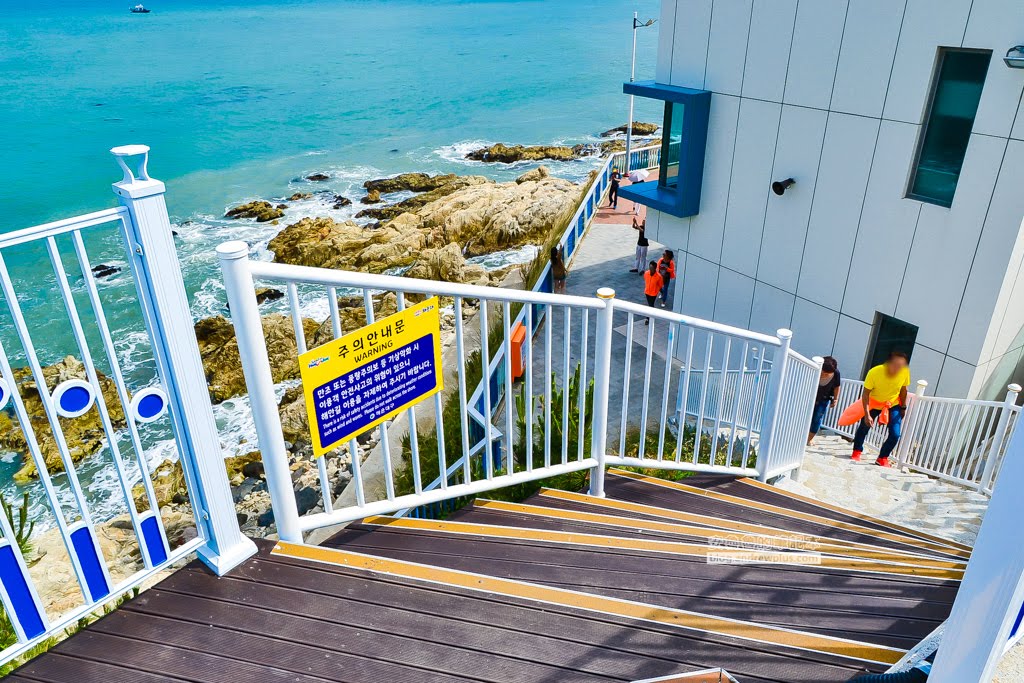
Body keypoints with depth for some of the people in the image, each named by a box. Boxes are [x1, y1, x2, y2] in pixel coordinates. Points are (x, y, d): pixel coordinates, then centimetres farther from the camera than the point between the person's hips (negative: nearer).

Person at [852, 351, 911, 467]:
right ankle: (857, 452, 34)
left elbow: (903, 390, -4)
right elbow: (865, 394, -24)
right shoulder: (874, 372, -32)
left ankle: (882, 458, 12)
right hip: (874, 403, -1)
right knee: (864, 428, 9)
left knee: (895, 434, -9)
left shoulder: (905, 372, -24)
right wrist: (867, 414, -29)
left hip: (893, 404, 2)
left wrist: (903, 407, 4)